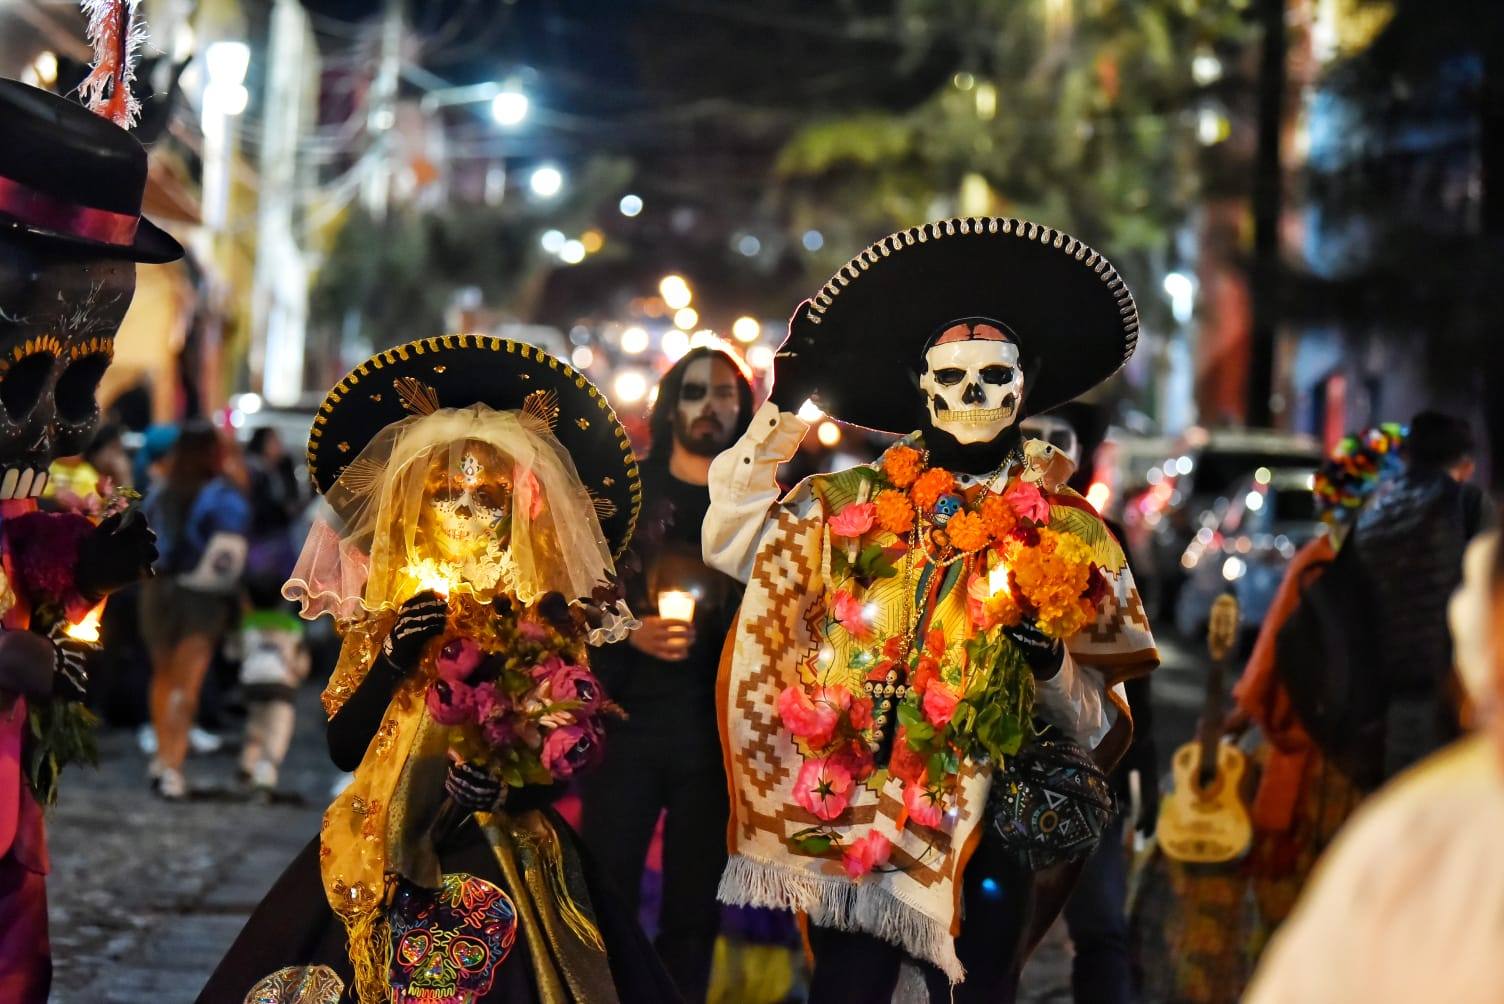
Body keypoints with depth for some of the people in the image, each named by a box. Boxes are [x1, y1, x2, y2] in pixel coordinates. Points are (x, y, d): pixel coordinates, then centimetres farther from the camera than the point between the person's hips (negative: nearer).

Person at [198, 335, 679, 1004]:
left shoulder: (541, 621, 2)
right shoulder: (384, 611, 5)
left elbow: (567, 754, -1)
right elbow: (342, 747, -1)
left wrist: (506, 787, -19)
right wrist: (393, 657, -13)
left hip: (505, 857, -1)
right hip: (389, 853, 1)